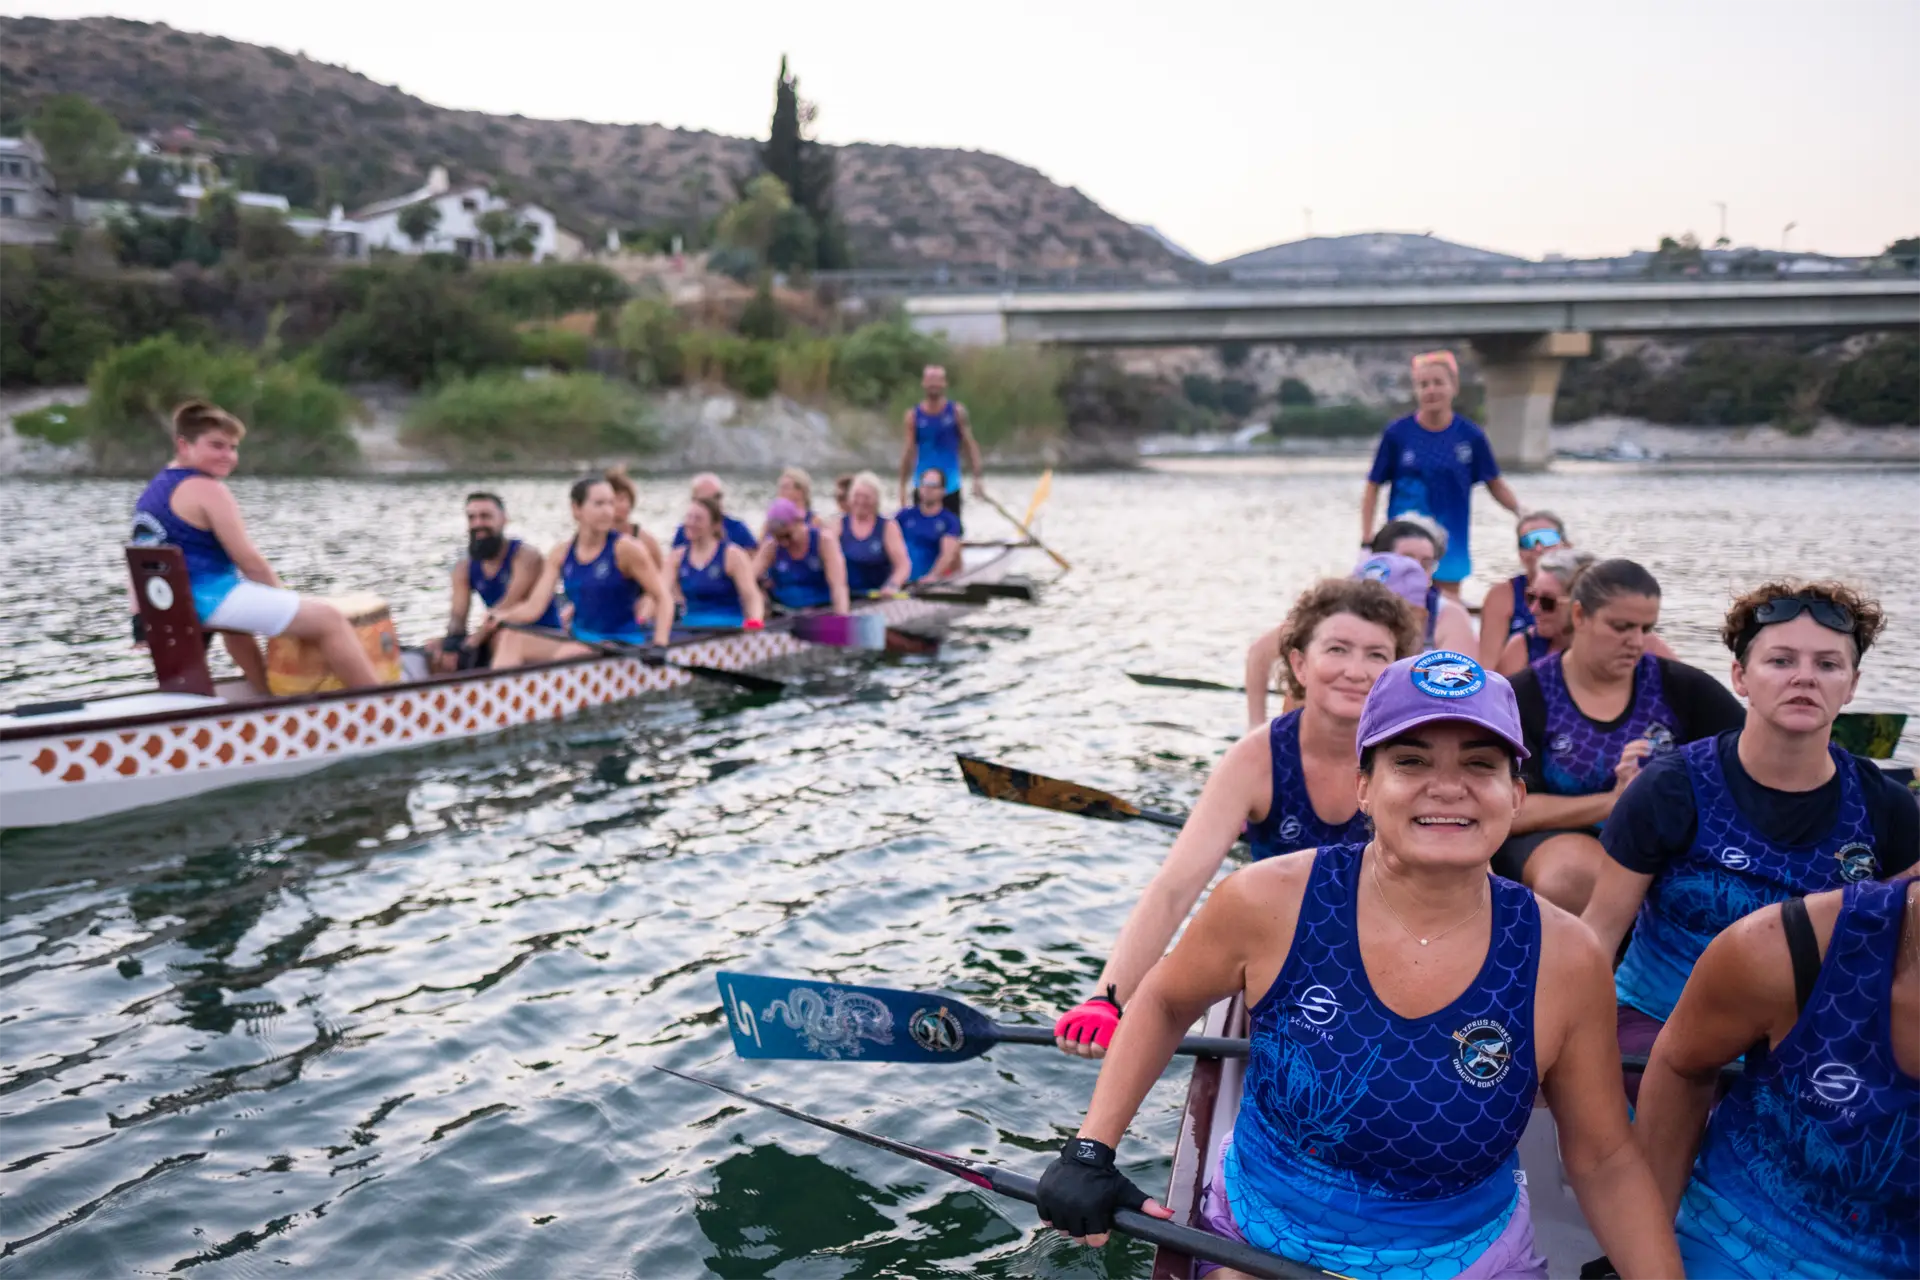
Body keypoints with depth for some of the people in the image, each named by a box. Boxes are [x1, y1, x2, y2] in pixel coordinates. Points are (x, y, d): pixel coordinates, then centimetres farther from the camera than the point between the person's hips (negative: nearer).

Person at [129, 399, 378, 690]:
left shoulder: (154, 489, 16)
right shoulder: (207, 489, -13)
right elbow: (249, 561, -13)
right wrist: (284, 596, 1)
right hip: (209, 597, -11)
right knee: (328, 619, -11)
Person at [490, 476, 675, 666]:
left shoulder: (626, 548, -9)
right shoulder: (561, 553, 5)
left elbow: (663, 598, -9)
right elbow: (534, 607, 1)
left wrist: (659, 646, -22)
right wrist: (499, 618, -16)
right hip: (579, 640, 5)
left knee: (567, 653, -31)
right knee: (510, 638, -11)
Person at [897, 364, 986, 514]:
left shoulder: (957, 412, -1)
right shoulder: (913, 416, 1)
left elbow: (970, 445, -1)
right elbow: (908, 451, 2)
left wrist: (978, 476, -10)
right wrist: (902, 486, 0)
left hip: (951, 486, -1)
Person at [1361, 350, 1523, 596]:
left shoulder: (1471, 436, -2)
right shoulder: (1397, 433, -5)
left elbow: (1495, 485, 8)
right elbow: (1373, 487, 0)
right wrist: (1367, 541, -6)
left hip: (1450, 547, 1)